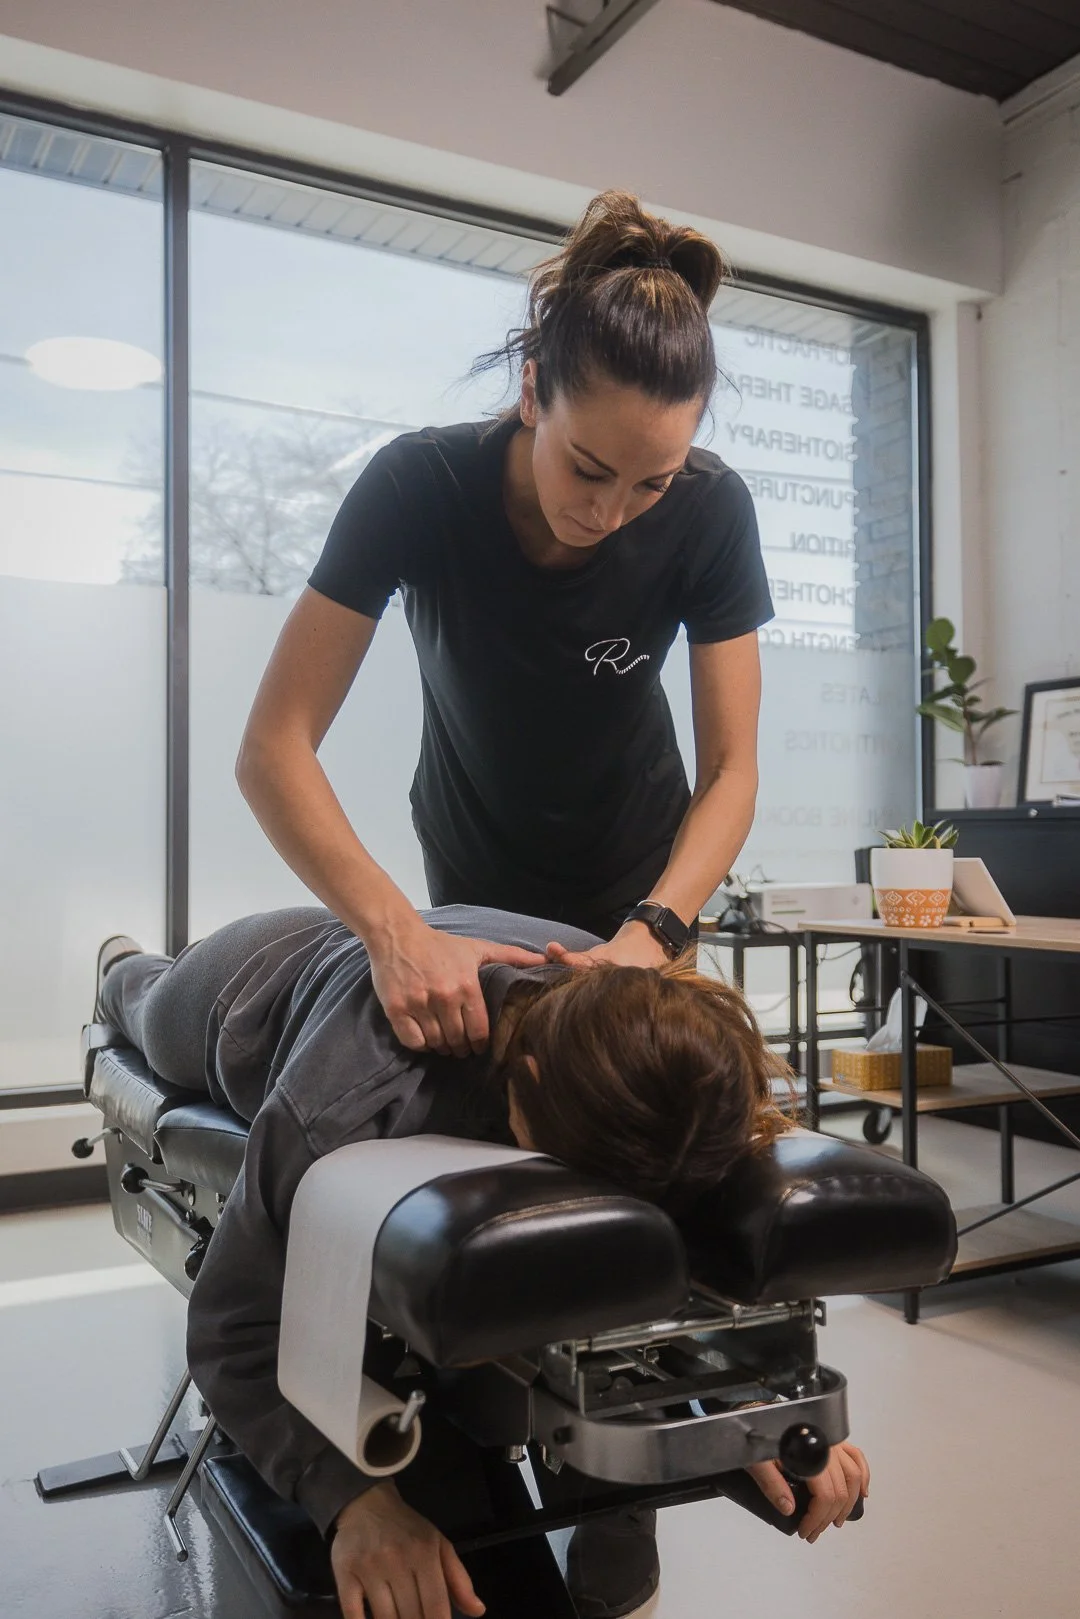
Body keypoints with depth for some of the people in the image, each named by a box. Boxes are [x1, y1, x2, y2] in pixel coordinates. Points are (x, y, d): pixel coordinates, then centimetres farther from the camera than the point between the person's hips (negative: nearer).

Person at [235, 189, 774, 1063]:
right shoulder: (418, 485, -28)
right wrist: (398, 932, -43)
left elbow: (730, 769, -21)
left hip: (640, 882, 1)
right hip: (472, 880, -1)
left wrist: (650, 934, -38)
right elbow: (274, 745, -30)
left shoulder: (711, 510, -24)